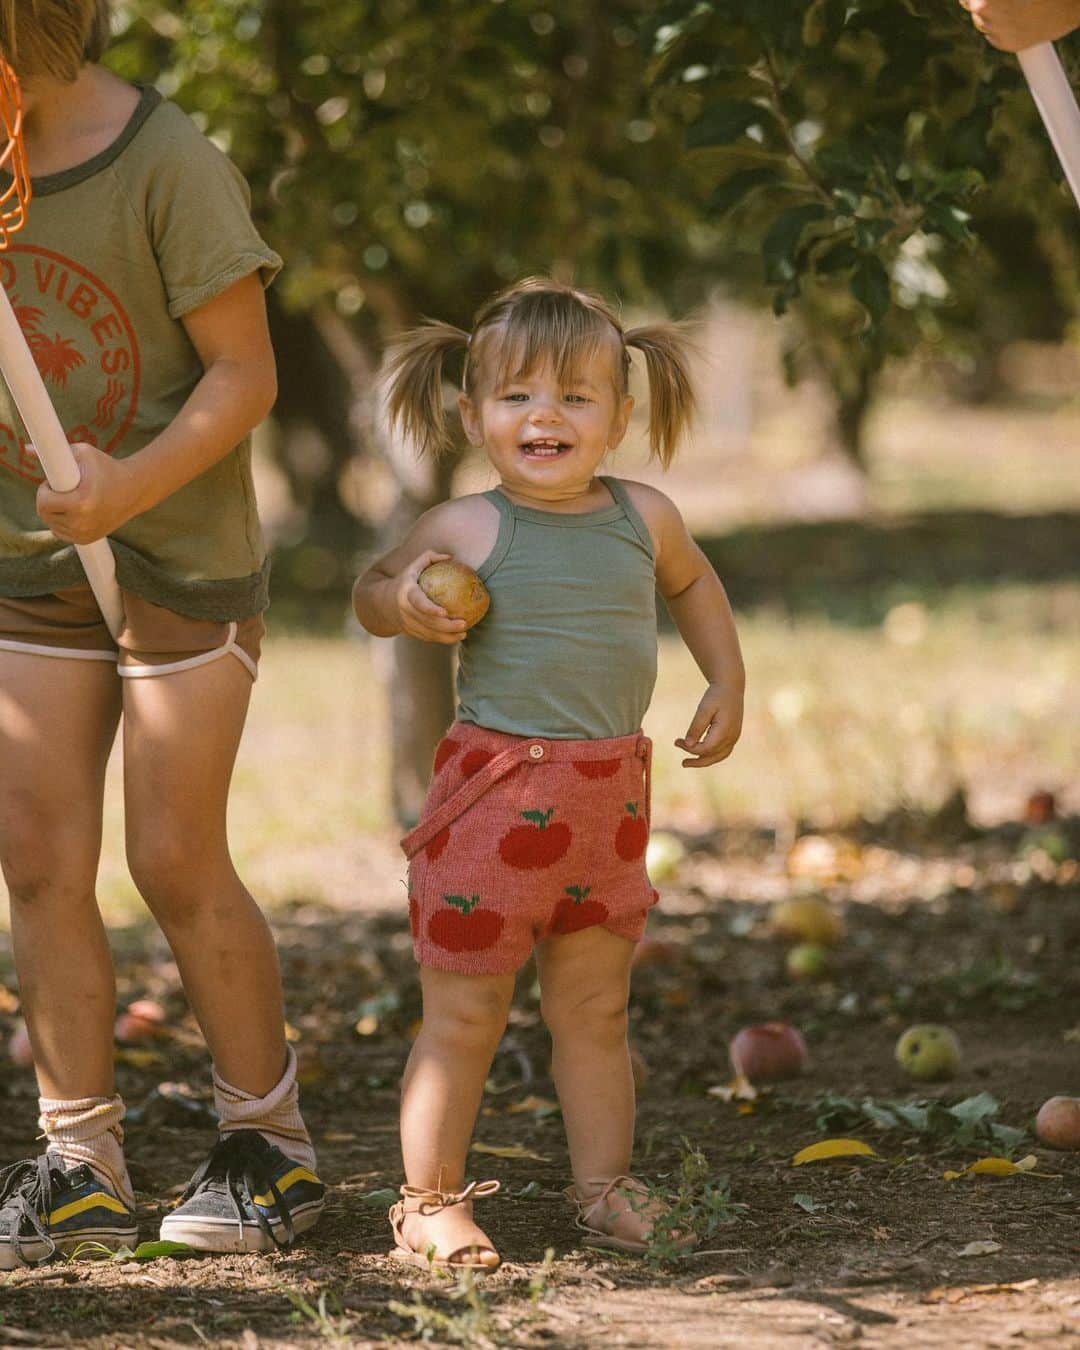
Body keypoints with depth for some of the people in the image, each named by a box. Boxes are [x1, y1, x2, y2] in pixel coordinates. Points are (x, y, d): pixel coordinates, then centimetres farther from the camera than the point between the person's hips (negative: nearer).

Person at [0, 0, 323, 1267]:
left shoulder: (171, 165, -16)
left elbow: (245, 371, -15)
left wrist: (132, 485, -28)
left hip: (181, 557, -5)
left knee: (175, 860, -3)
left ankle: (270, 1149, 13)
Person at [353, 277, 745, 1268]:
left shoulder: (644, 518, 4)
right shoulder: (464, 530, -7)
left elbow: (691, 582, 26)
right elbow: (371, 592, 9)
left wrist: (727, 683, 20)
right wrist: (402, 602, -12)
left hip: (613, 794, 4)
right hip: (495, 792, -4)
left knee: (595, 1009, 13)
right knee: (463, 1013, 0)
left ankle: (605, 1186, 23)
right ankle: (432, 1199, 9)